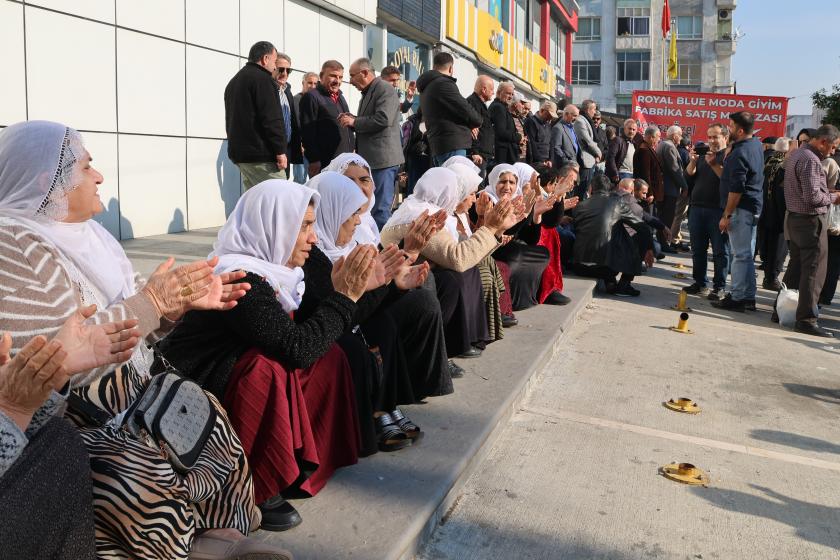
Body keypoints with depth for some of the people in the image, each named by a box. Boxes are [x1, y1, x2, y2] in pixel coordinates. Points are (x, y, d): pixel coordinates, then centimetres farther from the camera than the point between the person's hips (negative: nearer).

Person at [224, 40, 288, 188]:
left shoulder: (233, 82, 21)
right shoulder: (262, 78, -9)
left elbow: (230, 120, 24)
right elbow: (272, 119, -17)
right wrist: (280, 151, -15)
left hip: (238, 152, 9)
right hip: (261, 154, -9)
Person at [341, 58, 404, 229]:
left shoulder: (385, 90, -8)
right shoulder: (367, 93, 21)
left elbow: (383, 119, -21)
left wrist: (354, 121, -11)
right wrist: (351, 120, 11)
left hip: (383, 158, -10)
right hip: (370, 159, 10)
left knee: (380, 210, -10)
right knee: (370, 207, 12)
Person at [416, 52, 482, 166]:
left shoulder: (426, 88, 22)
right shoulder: (444, 83, -9)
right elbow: (466, 110, -13)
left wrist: (469, 124, 9)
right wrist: (476, 121, 9)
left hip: (436, 145, 10)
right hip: (452, 144, -10)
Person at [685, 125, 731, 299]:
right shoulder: (702, 154, 16)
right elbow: (688, 176, 10)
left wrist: (714, 164, -22)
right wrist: (693, 161, -6)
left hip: (718, 210, -6)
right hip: (697, 207, 6)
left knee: (720, 251, 0)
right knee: (698, 249, 11)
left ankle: (719, 287, 6)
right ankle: (700, 283, 22)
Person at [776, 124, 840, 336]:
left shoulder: (796, 154, 13)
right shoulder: (811, 160, -18)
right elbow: (813, 196, -24)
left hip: (794, 218, 10)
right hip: (811, 221, -10)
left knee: (795, 269, 17)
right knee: (814, 272, -4)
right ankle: (806, 319, -1)